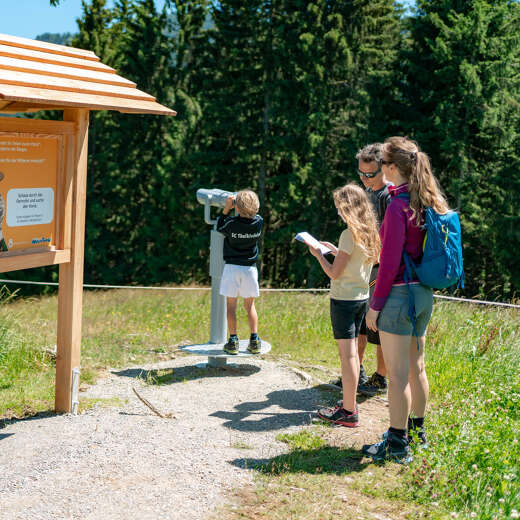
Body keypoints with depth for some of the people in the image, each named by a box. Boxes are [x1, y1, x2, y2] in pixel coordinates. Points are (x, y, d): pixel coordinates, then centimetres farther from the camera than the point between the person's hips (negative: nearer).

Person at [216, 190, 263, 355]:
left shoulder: (231, 223, -16)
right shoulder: (259, 222, -6)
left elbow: (219, 226, 6)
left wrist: (226, 208, 3)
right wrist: (247, 207, 12)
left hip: (232, 268, -3)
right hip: (250, 267, 3)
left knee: (231, 305, 4)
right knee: (250, 305, 12)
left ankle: (233, 341, 1)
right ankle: (254, 340, 7)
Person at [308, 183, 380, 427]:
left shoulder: (349, 234, -17)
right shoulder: (370, 233, 9)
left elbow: (334, 272, -16)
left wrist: (318, 254, -3)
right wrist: (335, 251, 21)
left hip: (344, 299, -9)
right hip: (362, 297, 9)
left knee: (347, 354, -6)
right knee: (352, 352, 16)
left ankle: (348, 412, -3)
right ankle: (349, 404, 23)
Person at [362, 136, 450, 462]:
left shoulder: (398, 206, -17)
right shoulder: (429, 203, 8)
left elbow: (390, 264, -17)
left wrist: (375, 305, -11)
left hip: (400, 294, -9)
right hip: (425, 294, 9)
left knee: (397, 374, -1)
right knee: (416, 367, 19)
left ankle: (398, 444, 5)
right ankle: (417, 430, 31)